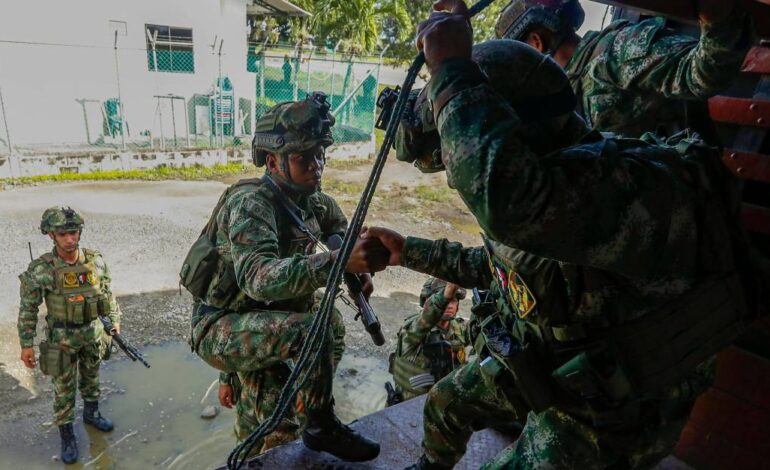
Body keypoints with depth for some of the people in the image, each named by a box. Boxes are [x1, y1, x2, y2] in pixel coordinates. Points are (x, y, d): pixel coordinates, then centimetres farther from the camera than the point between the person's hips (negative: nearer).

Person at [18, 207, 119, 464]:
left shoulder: (96, 260, -11)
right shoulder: (40, 270, -19)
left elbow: (107, 293, 4)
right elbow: (28, 309, -9)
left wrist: (114, 319, 6)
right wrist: (26, 345, -7)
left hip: (93, 332, 3)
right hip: (62, 338, -3)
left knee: (91, 377, 22)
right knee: (64, 388, 11)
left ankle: (91, 413, 45)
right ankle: (66, 435, 28)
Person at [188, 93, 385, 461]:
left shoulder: (312, 202, -1)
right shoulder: (250, 202, -25)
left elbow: (339, 229, 18)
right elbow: (259, 278, -41)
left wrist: (357, 269, -4)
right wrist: (337, 261, -53)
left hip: (266, 319, 8)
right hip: (221, 328, -8)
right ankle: (320, 428, -8)